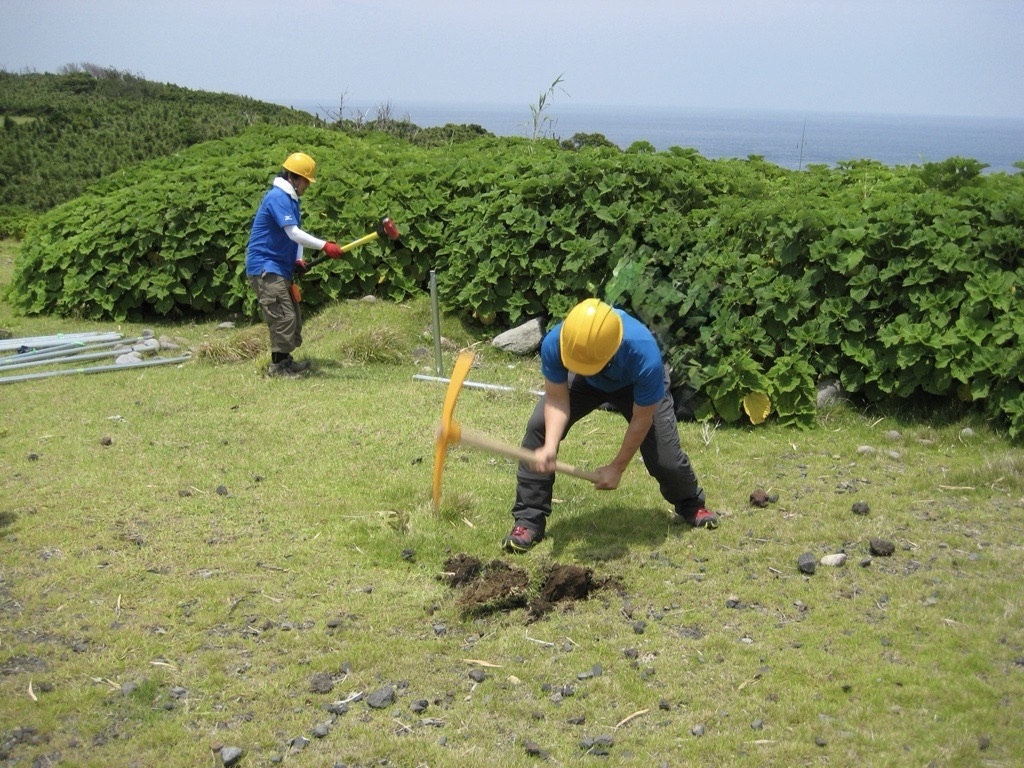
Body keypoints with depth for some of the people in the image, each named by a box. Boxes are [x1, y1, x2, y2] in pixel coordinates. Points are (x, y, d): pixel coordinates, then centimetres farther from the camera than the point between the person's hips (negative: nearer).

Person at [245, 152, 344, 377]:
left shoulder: (290, 199, 15)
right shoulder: (277, 197, -16)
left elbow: (296, 233, 17)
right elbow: (293, 233, -26)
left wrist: (298, 259, 0)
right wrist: (324, 246, -31)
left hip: (280, 267, 10)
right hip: (264, 266, -10)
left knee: (294, 316, 12)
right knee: (283, 316, -13)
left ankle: (285, 361, 18)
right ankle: (278, 365, -7)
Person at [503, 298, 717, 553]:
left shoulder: (644, 356, -45)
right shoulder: (554, 343, -40)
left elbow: (642, 419, -29)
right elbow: (557, 401, -27)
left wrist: (617, 467, -20)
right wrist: (550, 446, -45)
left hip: (636, 386, -2)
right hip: (584, 383, 2)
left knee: (664, 457, -9)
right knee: (539, 427, -19)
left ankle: (691, 504, 28)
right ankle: (529, 520, -8)